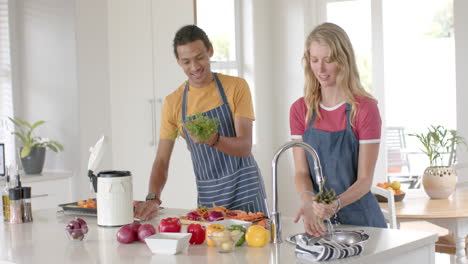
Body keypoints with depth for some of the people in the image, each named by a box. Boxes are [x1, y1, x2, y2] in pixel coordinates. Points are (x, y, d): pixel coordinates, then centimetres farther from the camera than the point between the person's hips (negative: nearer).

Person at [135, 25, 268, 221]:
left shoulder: (236, 87, -5)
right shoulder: (173, 103, 2)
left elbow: (245, 147, -11)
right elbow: (161, 161, 3)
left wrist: (214, 139, -31)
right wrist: (153, 198, -15)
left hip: (245, 190, -2)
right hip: (207, 196, 2)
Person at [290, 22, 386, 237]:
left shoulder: (365, 109, -11)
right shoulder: (300, 110, 2)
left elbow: (365, 179, -12)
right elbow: (301, 171, -3)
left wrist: (337, 204, -30)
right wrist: (308, 201, -24)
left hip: (359, 219, -3)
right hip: (318, 220, 3)